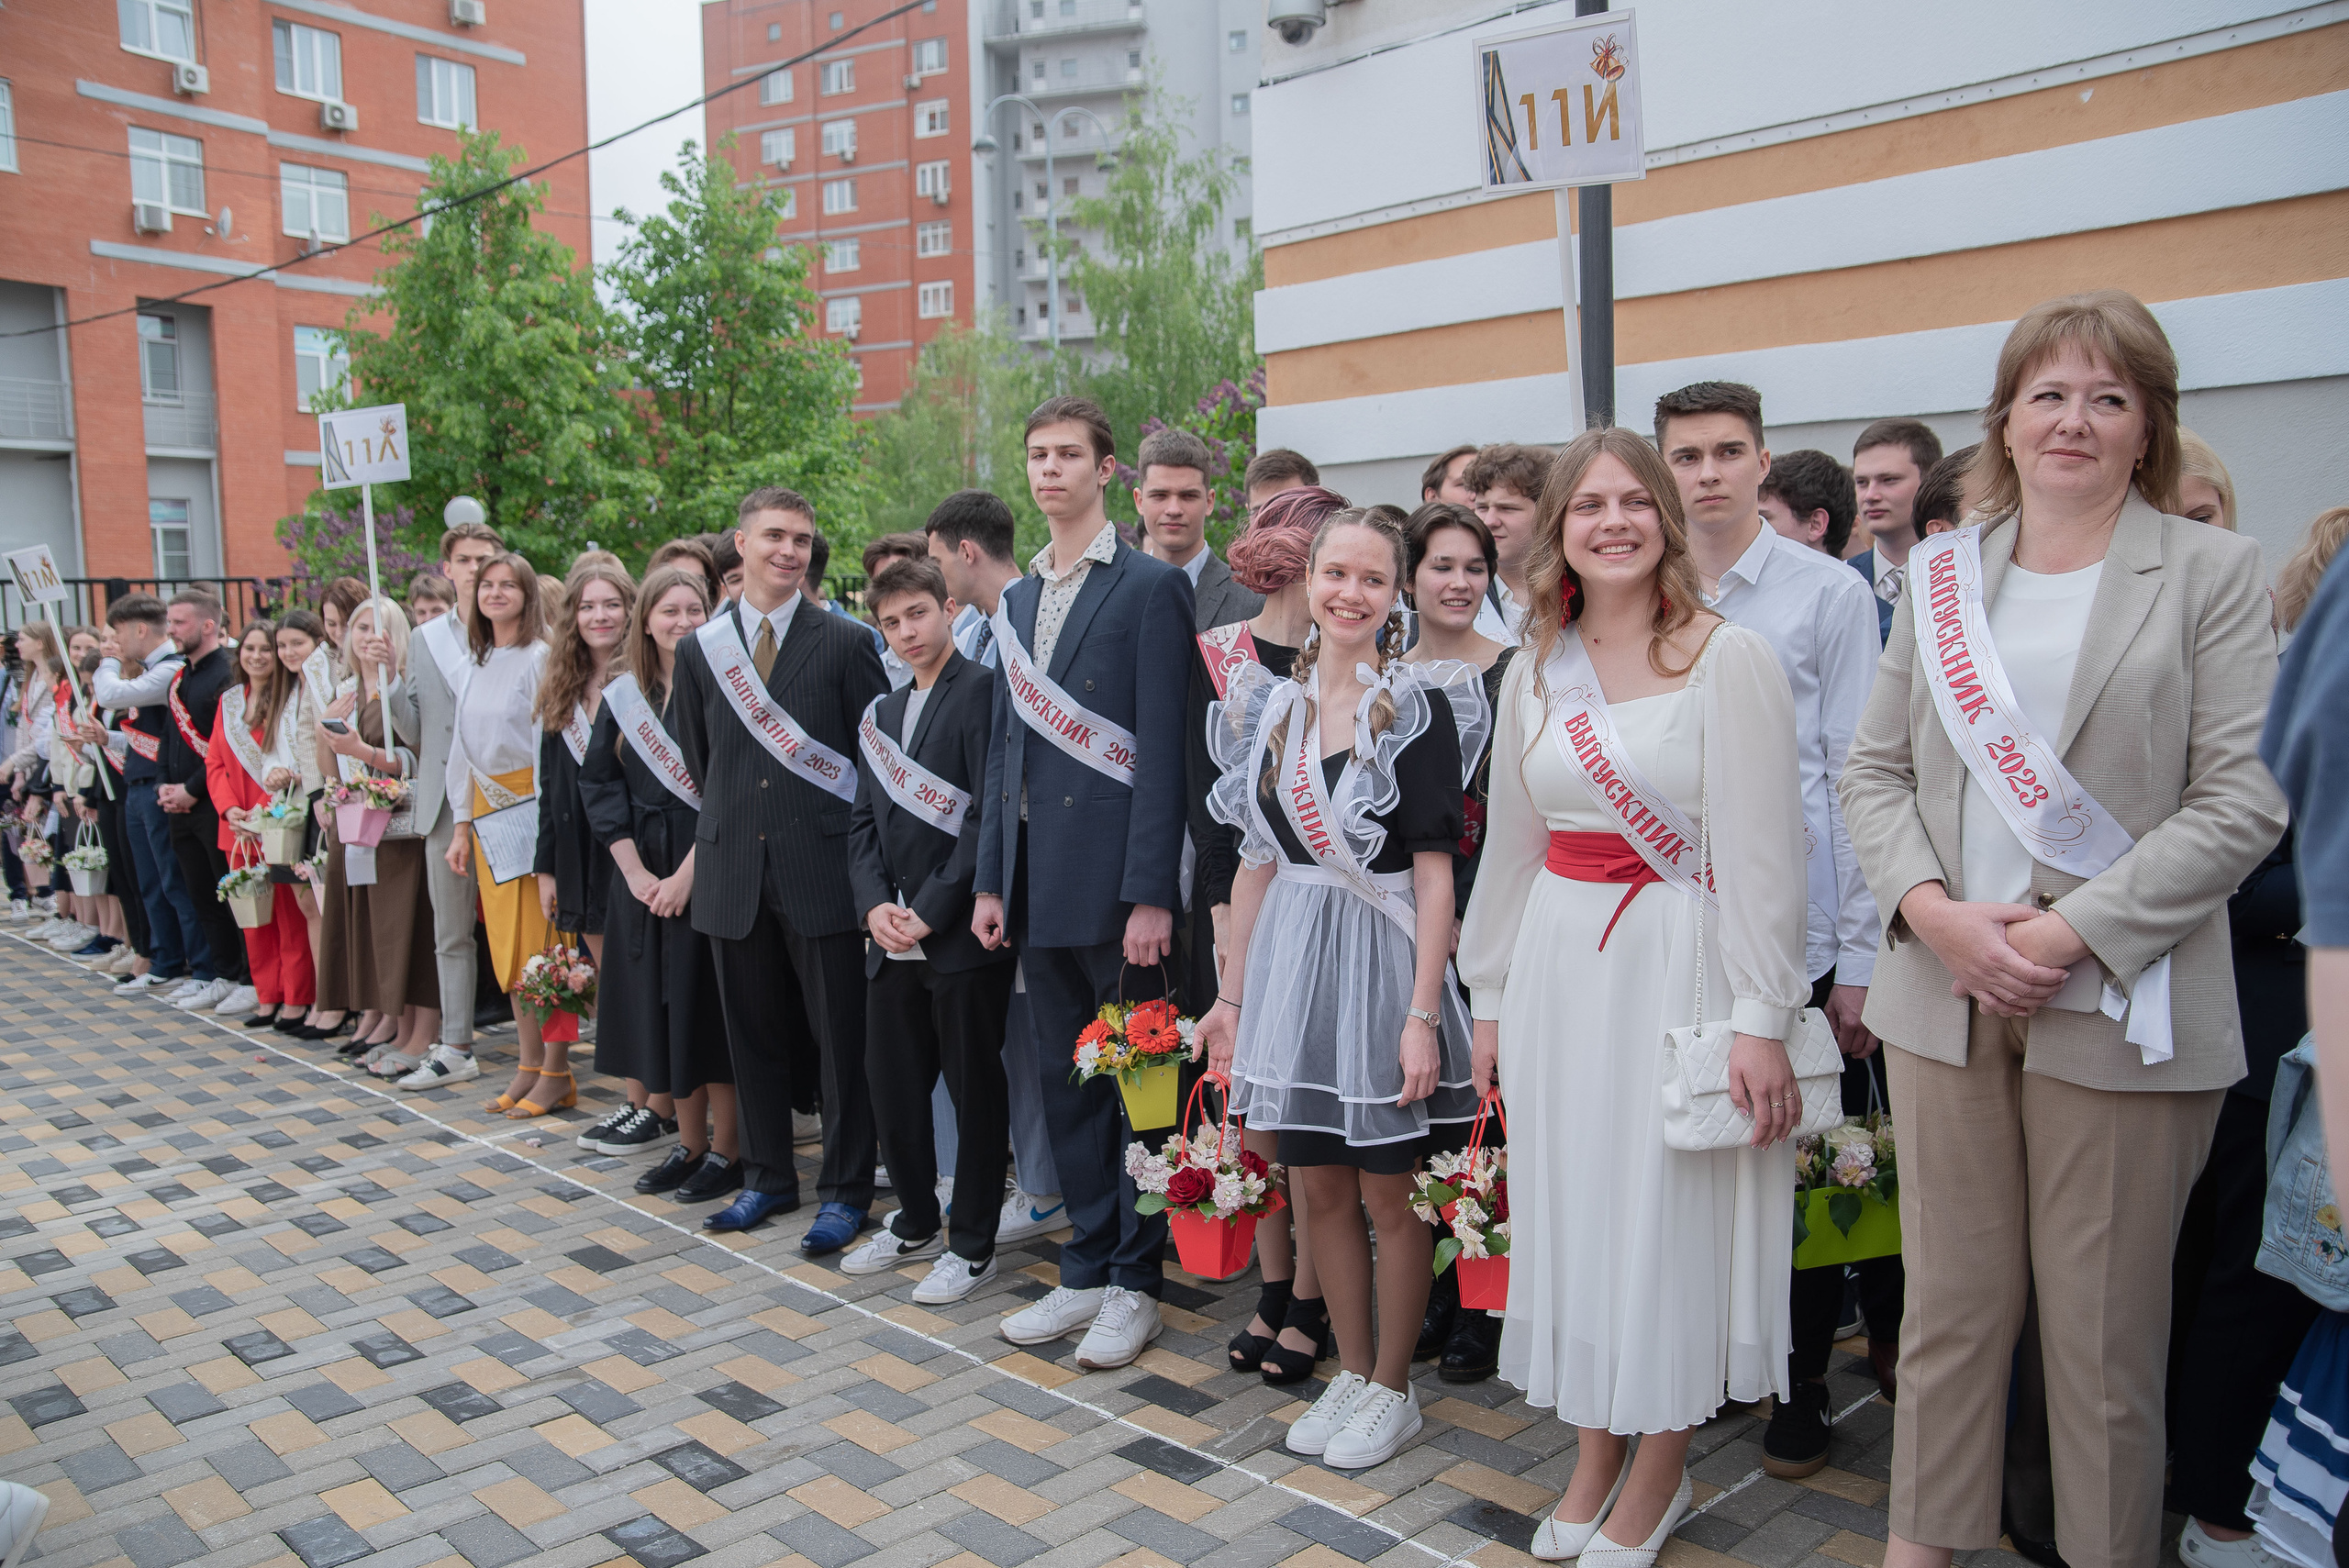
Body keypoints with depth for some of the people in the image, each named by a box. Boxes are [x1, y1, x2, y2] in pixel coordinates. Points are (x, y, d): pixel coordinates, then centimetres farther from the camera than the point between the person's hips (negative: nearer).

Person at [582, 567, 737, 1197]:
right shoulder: (623, 696, 8)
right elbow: (598, 784, 7)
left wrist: (687, 873, -15)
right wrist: (634, 870, -3)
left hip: (709, 871, -5)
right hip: (643, 875, 5)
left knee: (710, 1006, -1)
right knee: (661, 1009, 9)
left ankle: (727, 1149, 11)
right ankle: (688, 1143, 22)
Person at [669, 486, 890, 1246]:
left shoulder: (847, 643, -2)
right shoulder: (699, 649, 8)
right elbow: (695, 761, 17)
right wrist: (727, 822, 12)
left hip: (822, 867, -3)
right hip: (735, 869, 4)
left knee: (841, 1036, 2)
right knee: (755, 1034, 13)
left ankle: (845, 1190, 14)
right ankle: (767, 1176, 28)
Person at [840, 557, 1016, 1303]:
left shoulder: (981, 690, -8)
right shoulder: (881, 713, 17)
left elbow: (988, 813, -15)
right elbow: (864, 820, 15)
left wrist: (931, 910, -16)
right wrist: (876, 905, -2)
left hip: (961, 934, -7)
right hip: (892, 938, 7)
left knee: (974, 1089, 3)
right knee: (892, 1084, 14)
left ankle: (973, 1244, 16)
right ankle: (917, 1223, 32)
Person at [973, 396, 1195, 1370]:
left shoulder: (1151, 586, -6)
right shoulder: (1017, 599, 16)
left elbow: (1160, 748, -12)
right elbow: (1005, 746, 16)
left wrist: (1151, 893, -17)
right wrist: (991, 879, 11)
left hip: (1115, 877, -7)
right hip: (1039, 878, 7)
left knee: (1136, 1080, 3)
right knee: (1065, 1081, 13)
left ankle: (1135, 1284, 17)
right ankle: (1086, 1271, 26)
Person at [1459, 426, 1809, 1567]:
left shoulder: (1729, 658, -8)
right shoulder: (1534, 672, 8)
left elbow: (1760, 848, -11)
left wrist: (1762, 1017, -14)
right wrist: (1490, 999, 14)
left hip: (1680, 960, -5)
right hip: (1559, 962, 5)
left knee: (1671, 1210, 5)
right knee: (1569, 1204, 12)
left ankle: (1659, 1474, 26)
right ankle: (1594, 1461, 30)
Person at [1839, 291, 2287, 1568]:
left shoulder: (2212, 573, 1)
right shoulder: (1940, 575, 10)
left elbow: (2241, 800, -6)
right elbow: (1875, 769, 8)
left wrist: (2072, 934, -15)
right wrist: (1932, 909, -9)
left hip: (2115, 1006, -3)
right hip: (1945, 994, 3)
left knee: (2103, 1327, 7)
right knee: (1947, 1302, 12)